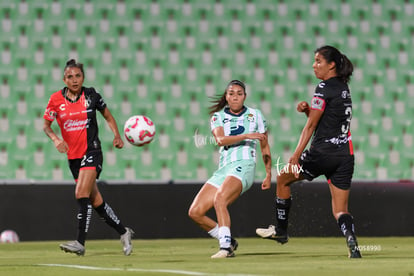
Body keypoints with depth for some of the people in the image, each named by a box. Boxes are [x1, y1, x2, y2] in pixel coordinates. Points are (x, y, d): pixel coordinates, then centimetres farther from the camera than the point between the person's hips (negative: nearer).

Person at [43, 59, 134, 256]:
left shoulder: (91, 95, -2)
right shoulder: (56, 99, 0)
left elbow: (108, 116, 12)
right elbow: (46, 125, 6)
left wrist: (117, 136, -3)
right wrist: (56, 139, -13)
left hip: (92, 151, -4)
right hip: (73, 156, 4)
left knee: (82, 194, -20)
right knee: (95, 201, 9)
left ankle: (80, 243, -23)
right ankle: (123, 232, 26)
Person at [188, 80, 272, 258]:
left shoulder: (255, 115, 11)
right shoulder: (218, 116, 11)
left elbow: (264, 147, 18)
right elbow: (220, 139, -10)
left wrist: (269, 174, 13)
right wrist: (246, 136, -21)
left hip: (243, 165, -4)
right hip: (223, 170, 4)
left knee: (219, 199, -32)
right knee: (195, 212, -7)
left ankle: (226, 247, -33)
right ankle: (228, 242, 7)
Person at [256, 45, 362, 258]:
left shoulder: (325, 88, -10)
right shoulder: (343, 88, 15)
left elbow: (311, 126, -13)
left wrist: (295, 157, -14)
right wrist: (309, 110, 6)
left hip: (322, 153, -7)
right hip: (345, 156, 7)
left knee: (283, 178, 17)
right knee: (340, 210, 6)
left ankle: (280, 231, 26)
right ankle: (351, 241, -22)